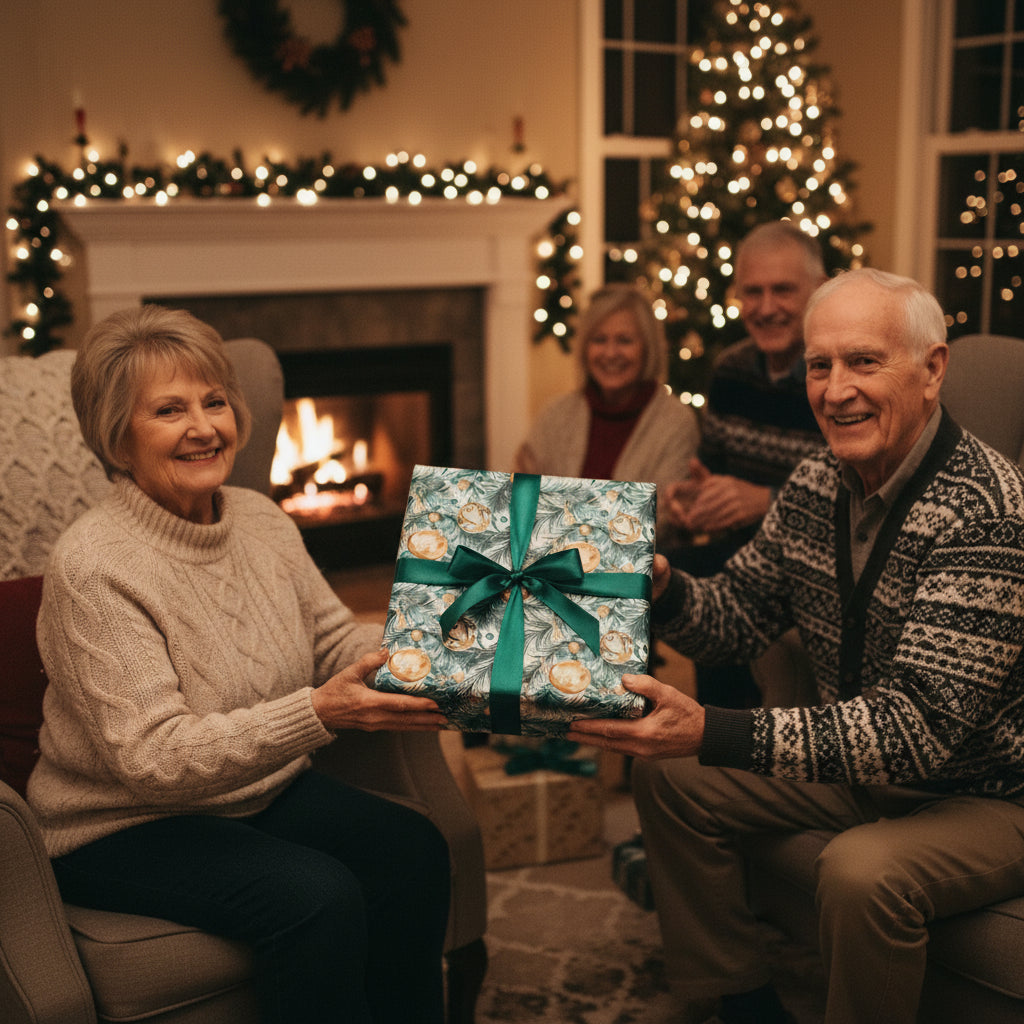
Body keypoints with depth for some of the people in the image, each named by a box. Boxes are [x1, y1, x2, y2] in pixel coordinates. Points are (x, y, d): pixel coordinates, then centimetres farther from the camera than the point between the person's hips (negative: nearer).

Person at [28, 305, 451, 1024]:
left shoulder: (260, 519, 2)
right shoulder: (94, 567, -21)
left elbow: (339, 641, 4)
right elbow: (153, 759, -27)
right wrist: (318, 714, -38)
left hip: (263, 791, 6)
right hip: (123, 829, -6)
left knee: (413, 850, -16)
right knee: (318, 896, -27)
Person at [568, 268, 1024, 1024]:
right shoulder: (816, 487, -4)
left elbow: (918, 730, -36)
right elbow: (742, 613, 6)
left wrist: (712, 734, -44)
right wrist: (663, 590, -18)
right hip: (864, 762, 8)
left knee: (863, 872, -35)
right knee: (670, 777, 3)